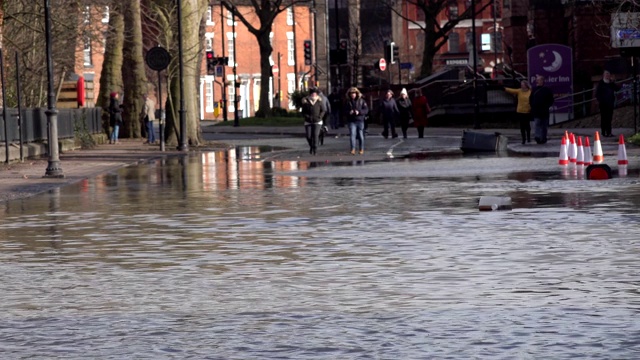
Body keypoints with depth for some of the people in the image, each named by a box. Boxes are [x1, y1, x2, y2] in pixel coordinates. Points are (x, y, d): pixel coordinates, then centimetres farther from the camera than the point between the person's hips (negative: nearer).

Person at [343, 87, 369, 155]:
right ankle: (353, 149, -16)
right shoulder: (347, 101, 4)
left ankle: (361, 149, 20)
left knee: (361, 136, 7)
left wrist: (359, 112, -18)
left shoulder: (361, 101, 1)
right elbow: (344, 110, 7)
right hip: (352, 121, 0)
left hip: (360, 120, 0)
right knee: (352, 134, -14)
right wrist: (349, 112, -14)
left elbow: (366, 110, -2)